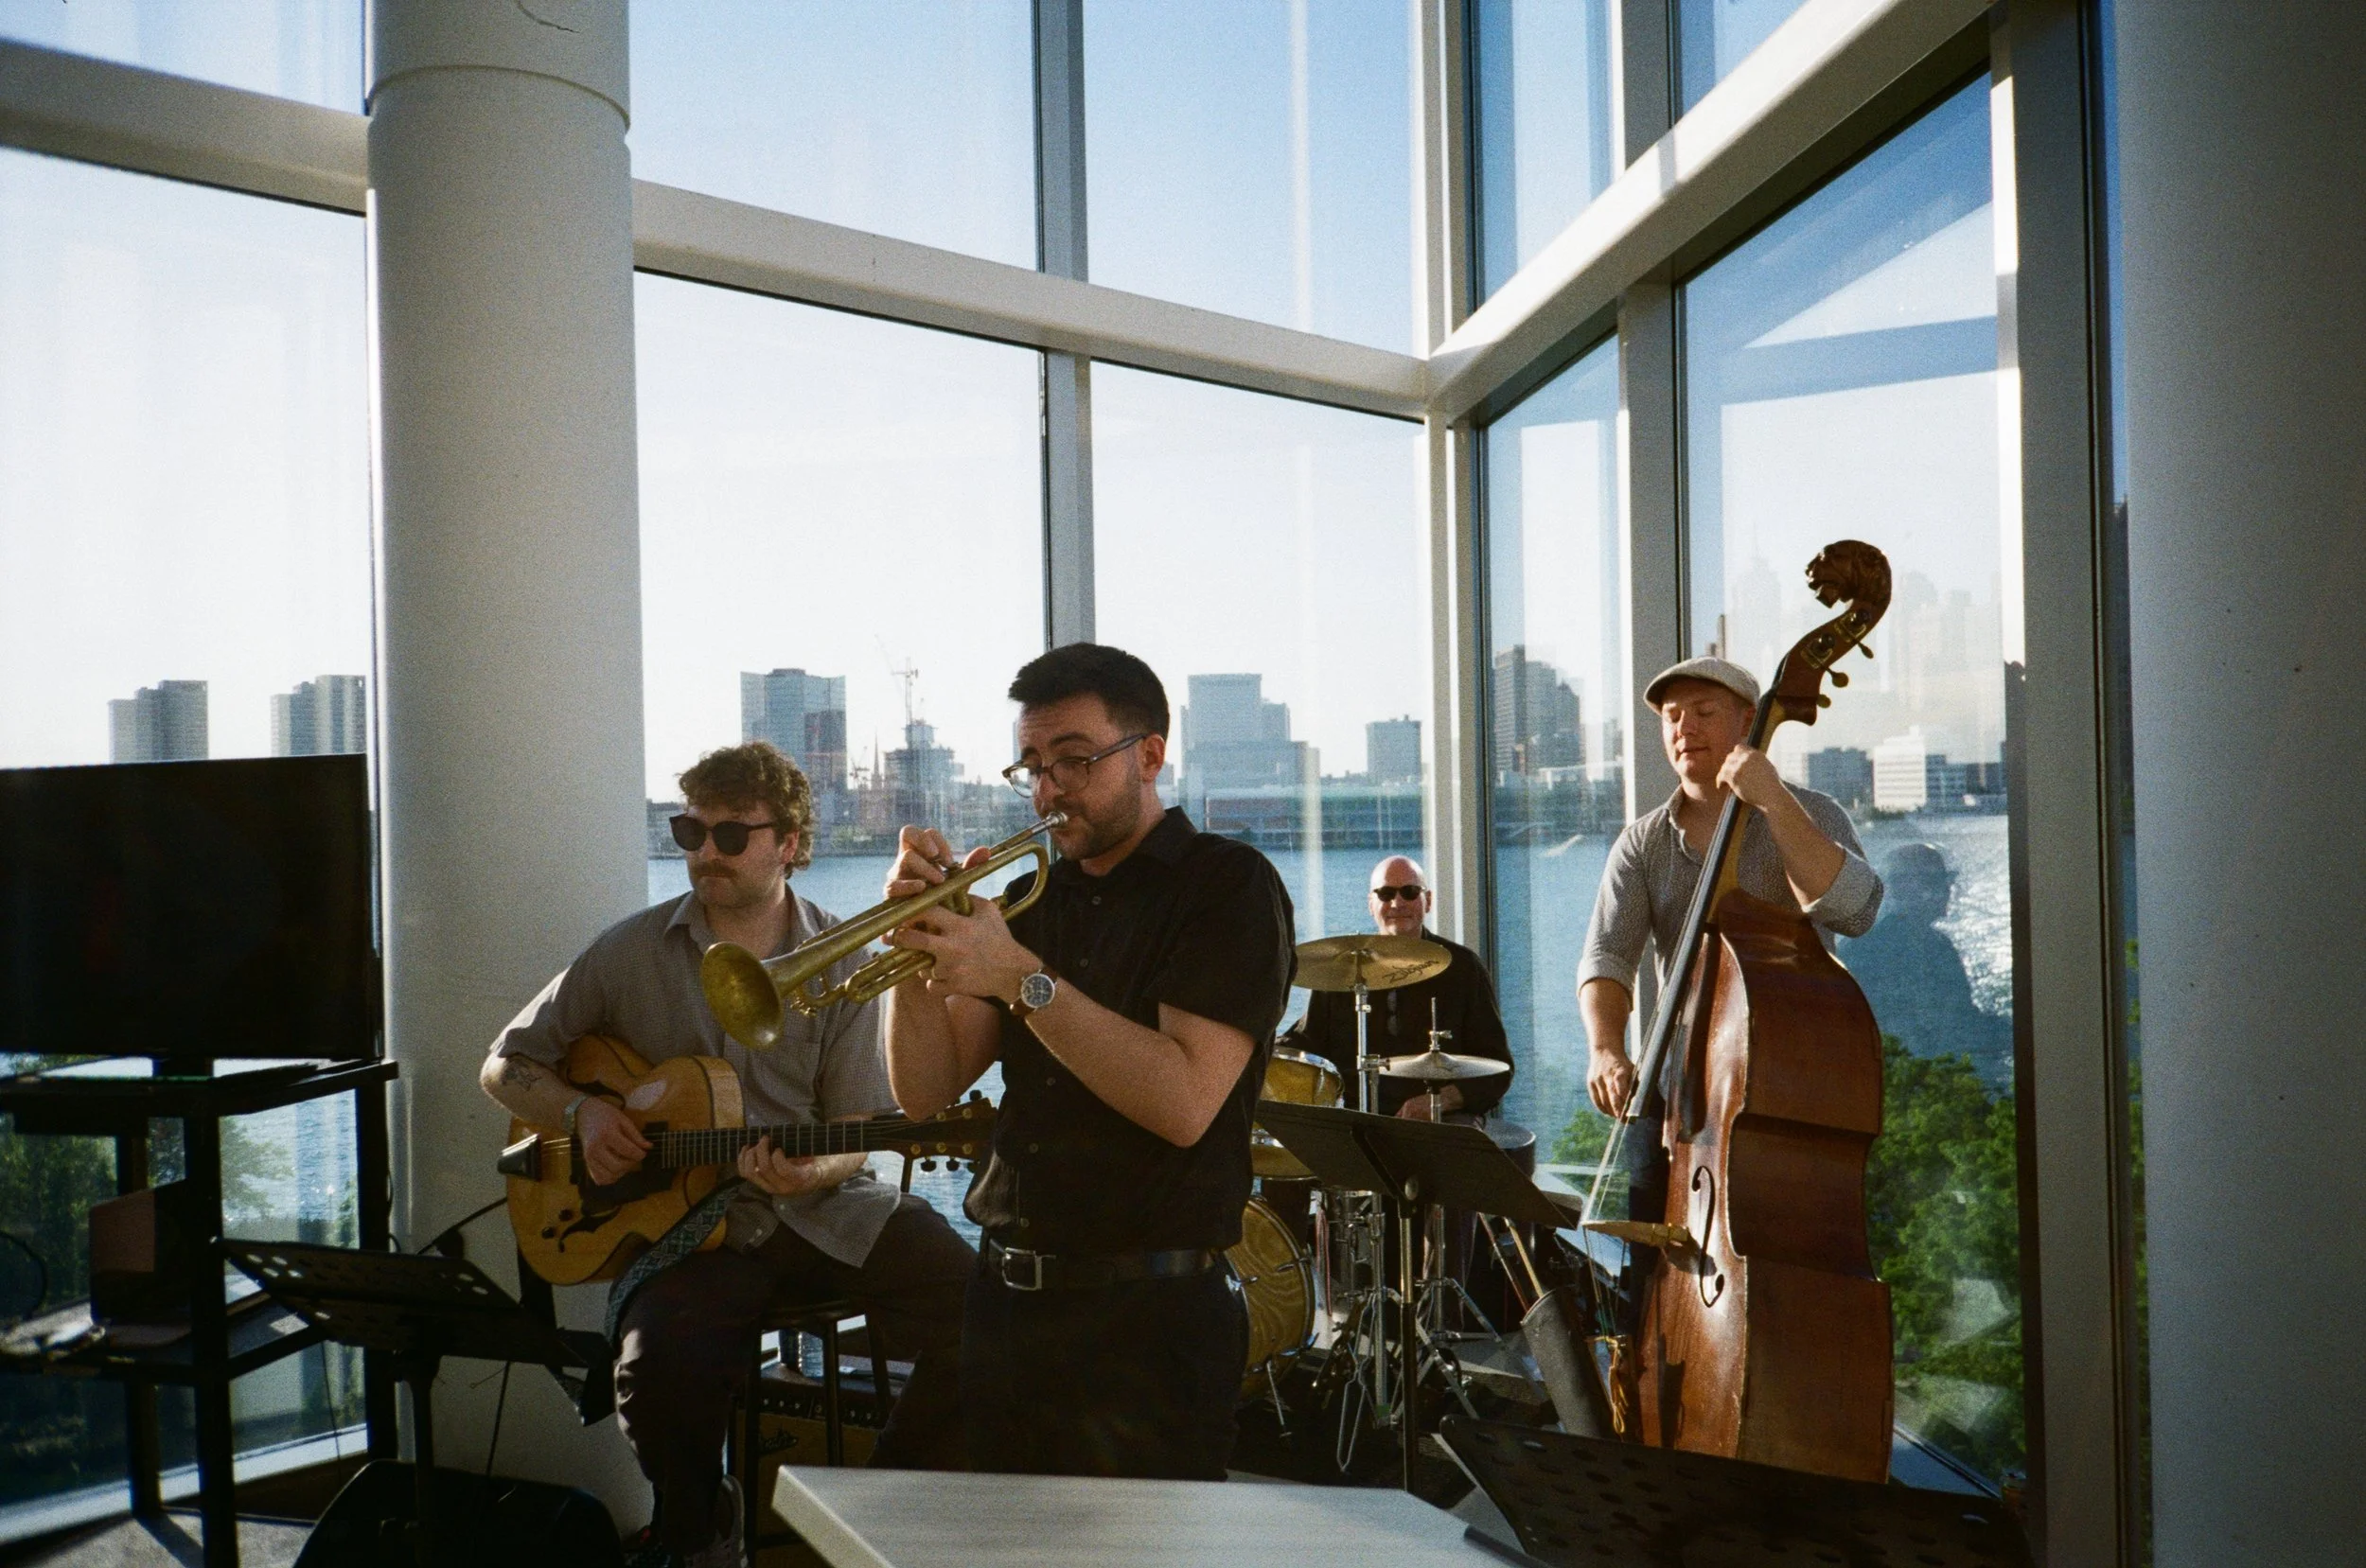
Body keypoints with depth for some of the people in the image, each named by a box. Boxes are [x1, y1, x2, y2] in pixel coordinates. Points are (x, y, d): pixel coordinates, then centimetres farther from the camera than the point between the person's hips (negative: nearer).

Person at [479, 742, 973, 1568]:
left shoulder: (841, 962, 3)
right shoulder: (632, 951, 4)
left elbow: (861, 1130, 2)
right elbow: (506, 1064, 13)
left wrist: (811, 1172, -19)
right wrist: (581, 1112, -7)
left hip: (826, 1209, 1)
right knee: (661, 1366, -31)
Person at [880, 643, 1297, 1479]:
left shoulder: (1228, 885, -8)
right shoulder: (1035, 900, 10)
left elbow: (1184, 1103, -21)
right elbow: (926, 1091, 5)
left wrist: (1022, 978, -23)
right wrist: (917, 943, -10)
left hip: (1149, 1316, -6)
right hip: (1004, 1299, 6)